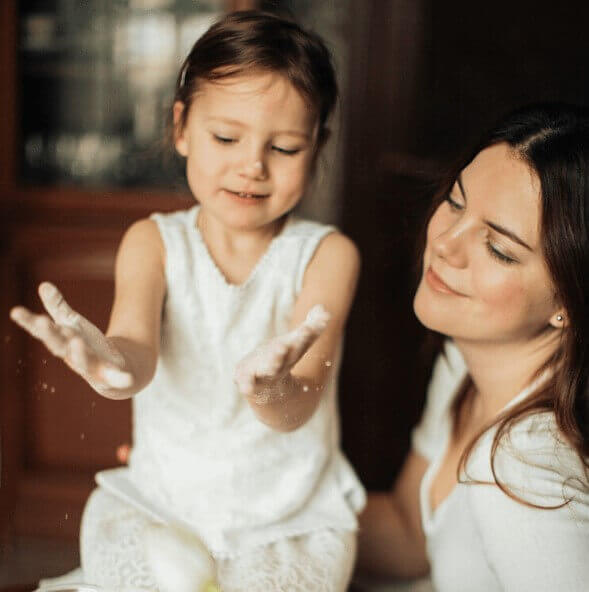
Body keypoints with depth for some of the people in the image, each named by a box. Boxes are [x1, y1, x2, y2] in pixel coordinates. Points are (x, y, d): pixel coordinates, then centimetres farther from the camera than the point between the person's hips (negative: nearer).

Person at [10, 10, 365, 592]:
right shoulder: (152, 242, -3)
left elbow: (297, 411, -19)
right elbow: (138, 344, -22)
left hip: (291, 521, -1)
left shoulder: (326, 254, -8)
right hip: (157, 500, 1)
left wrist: (274, 391, -44)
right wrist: (114, 363, -47)